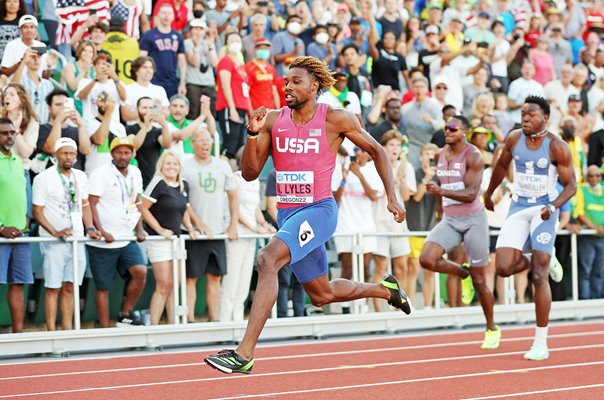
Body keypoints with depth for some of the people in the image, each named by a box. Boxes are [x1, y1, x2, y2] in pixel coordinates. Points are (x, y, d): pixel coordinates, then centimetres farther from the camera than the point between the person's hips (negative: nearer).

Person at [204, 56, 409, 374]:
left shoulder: (336, 119, -5)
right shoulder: (273, 120, 4)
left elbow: (376, 151, 7)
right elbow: (250, 173, 2)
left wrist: (392, 197, 2)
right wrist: (253, 134, -14)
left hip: (318, 209, -6)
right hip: (287, 213, 6)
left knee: (267, 259, -30)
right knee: (321, 294, 19)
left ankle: (244, 354, -34)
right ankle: (385, 290, 48)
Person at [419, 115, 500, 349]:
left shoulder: (473, 157, -13)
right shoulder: (440, 155, 7)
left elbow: (471, 194, -22)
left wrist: (441, 192, -35)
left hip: (473, 220, -6)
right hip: (449, 220, 6)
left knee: (479, 279, 0)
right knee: (427, 259, -20)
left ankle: (492, 329, 19)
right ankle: (462, 274, 10)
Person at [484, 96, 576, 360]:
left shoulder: (557, 147, -12)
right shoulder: (514, 139, -1)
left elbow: (571, 185, -9)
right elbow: (501, 166, 18)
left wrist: (553, 206, -26)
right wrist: (489, 194, 28)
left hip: (543, 210, -4)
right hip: (518, 209, 4)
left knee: (539, 277, -9)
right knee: (504, 268, -11)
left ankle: (541, 343, -1)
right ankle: (544, 261, 23)